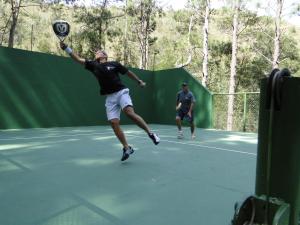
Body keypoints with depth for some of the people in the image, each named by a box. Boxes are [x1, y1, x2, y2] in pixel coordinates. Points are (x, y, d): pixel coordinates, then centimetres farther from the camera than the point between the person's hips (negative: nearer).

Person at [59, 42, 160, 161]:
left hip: (121, 92, -3)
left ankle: (150, 133, -12)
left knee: (130, 113, -27)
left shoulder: (114, 64, 6)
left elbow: (128, 72, 15)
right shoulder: (93, 65, 13)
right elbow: (78, 59, 10)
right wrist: (66, 48, 2)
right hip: (110, 97, 3)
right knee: (114, 123, -8)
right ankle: (127, 148, 4)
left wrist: (139, 81, 18)